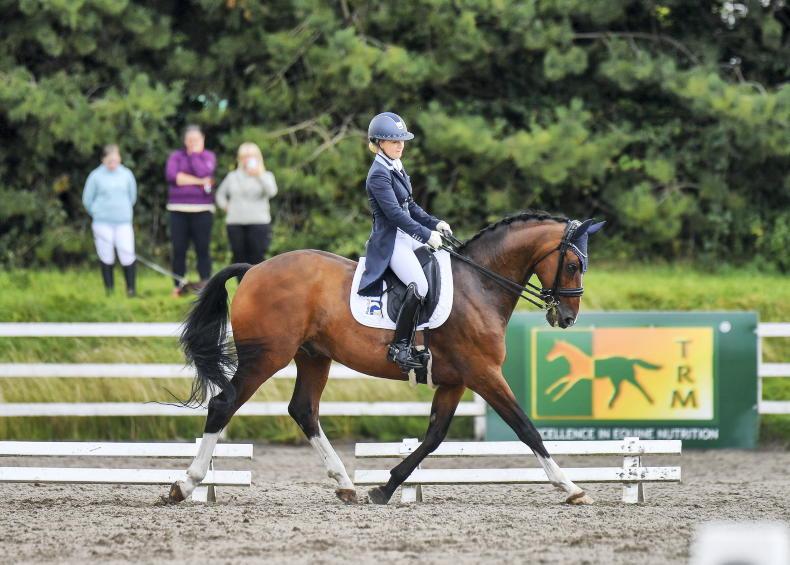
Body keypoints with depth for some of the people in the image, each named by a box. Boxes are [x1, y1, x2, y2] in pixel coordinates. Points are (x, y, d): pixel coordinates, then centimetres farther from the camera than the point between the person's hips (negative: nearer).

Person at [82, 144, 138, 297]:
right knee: (106, 257, 3)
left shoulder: (126, 174, 5)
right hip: (103, 223, -1)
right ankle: (109, 288, 14)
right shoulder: (96, 176, -1)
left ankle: (131, 288, 3)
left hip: (123, 222, 1)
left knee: (127, 255, -7)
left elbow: (132, 196, 18)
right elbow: (87, 199, 8)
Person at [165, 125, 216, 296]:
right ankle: (178, 286, 3)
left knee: (202, 250, -5)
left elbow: (204, 172, -10)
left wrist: (195, 153, -1)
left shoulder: (209, 156, 10)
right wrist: (199, 181, -8)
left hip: (202, 210, -1)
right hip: (178, 210, 1)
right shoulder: (176, 156, 12)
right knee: (178, 250, -2)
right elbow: (171, 175, -7)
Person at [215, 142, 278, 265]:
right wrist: (225, 205, 9)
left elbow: (271, 191, -14)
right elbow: (220, 194, 28)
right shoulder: (232, 176, 15)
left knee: (256, 259, -9)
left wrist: (259, 176, -26)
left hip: (258, 223, -3)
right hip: (235, 223, 3)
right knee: (239, 258, 2)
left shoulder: (265, 176, 6)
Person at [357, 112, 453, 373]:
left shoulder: (397, 169, 15)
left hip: (407, 236, 10)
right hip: (390, 241, -10)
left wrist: (435, 223, 9)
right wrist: (425, 234, -21)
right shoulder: (379, 174, -15)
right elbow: (394, 212, -21)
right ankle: (399, 347, -19)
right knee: (419, 286, -26)